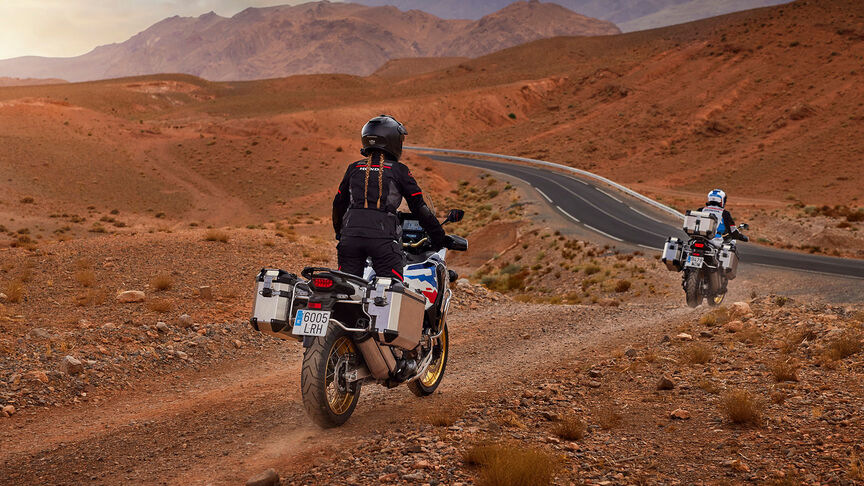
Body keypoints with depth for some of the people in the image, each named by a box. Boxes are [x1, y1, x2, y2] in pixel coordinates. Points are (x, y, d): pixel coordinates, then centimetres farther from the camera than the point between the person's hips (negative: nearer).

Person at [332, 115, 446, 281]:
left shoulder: (354, 168, 17)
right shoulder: (399, 170, 6)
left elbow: (339, 204, 23)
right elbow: (419, 207, 6)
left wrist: (339, 233, 38)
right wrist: (438, 235, 17)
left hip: (350, 235, 4)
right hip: (383, 236, -3)